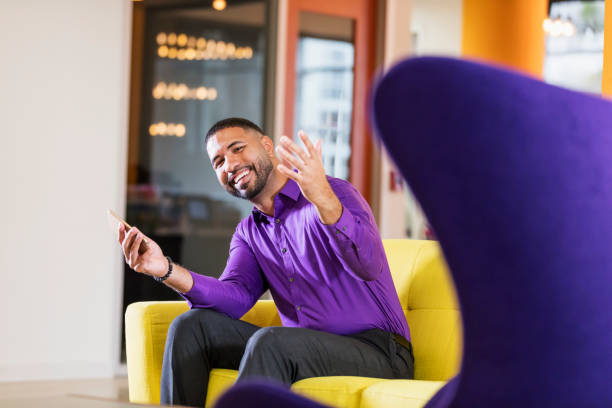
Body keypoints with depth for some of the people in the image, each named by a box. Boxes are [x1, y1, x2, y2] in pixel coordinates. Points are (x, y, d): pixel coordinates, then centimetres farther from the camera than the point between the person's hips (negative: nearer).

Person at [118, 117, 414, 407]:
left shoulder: (334, 194, -5)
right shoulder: (248, 233, 18)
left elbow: (369, 266, -25)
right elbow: (236, 297, -2)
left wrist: (323, 198, -40)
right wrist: (167, 270, -17)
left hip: (375, 351, -6)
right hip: (305, 352, 7)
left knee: (269, 341, -33)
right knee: (191, 325, -5)